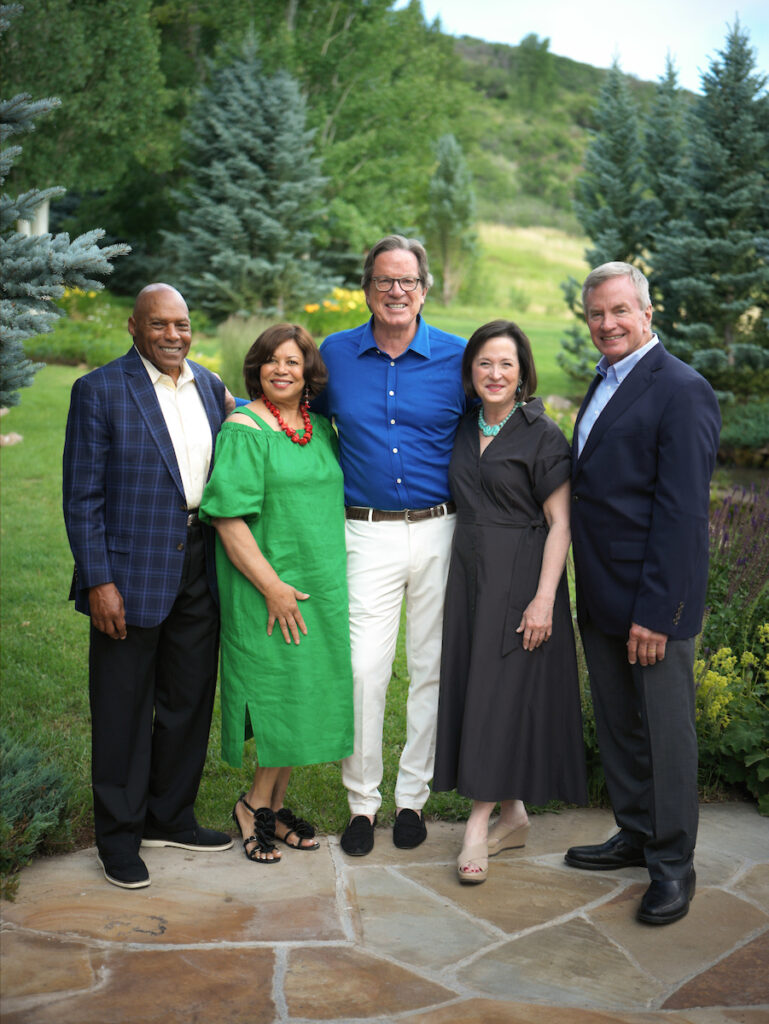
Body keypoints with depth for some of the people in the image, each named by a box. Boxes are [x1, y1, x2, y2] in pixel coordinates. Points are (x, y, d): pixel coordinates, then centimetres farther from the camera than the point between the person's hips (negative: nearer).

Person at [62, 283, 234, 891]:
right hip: (131, 573, -5)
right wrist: (98, 581, -14)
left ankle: (170, 819, 33)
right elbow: (82, 496, -10)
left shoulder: (210, 385, 9)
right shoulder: (100, 391, -8)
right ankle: (120, 838, 22)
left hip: (198, 568, 6)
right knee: (124, 710, 6)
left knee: (190, 701, 15)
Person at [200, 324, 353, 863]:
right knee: (279, 690, -3)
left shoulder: (321, 427, 10)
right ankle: (259, 805, 15)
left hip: (322, 586, 7)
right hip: (267, 589, -6)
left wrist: (336, 579, 13)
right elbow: (229, 517, -15)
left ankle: (270, 803, 22)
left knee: (307, 691, 9)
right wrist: (271, 585, -19)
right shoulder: (243, 430, -9)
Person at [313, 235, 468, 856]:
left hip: (441, 531, 0)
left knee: (432, 667, 8)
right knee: (363, 669, -4)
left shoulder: (458, 357, 2)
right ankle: (362, 800, 14)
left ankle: (414, 796, 23)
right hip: (367, 532, 0)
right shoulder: (334, 354, 5)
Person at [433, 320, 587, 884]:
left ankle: (479, 825, 1)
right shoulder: (463, 430, 10)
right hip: (469, 574, 6)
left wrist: (544, 598, -17)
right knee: (473, 689, 8)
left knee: (502, 693, -5)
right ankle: (513, 816, 20)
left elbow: (560, 523, -10)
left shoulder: (542, 436, -8)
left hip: (519, 578, -6)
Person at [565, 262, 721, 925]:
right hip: (601, 597, 8)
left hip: (653, 599, -8)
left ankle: (673, 864, 20)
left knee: (667, 733, 5)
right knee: (617, 726, 18)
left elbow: (681, 511, -19)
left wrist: (656, 610, -21)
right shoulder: (605, 383, 13)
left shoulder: (682, 391, -15)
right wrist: (591, 591, 11)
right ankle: (636, 835, 35)